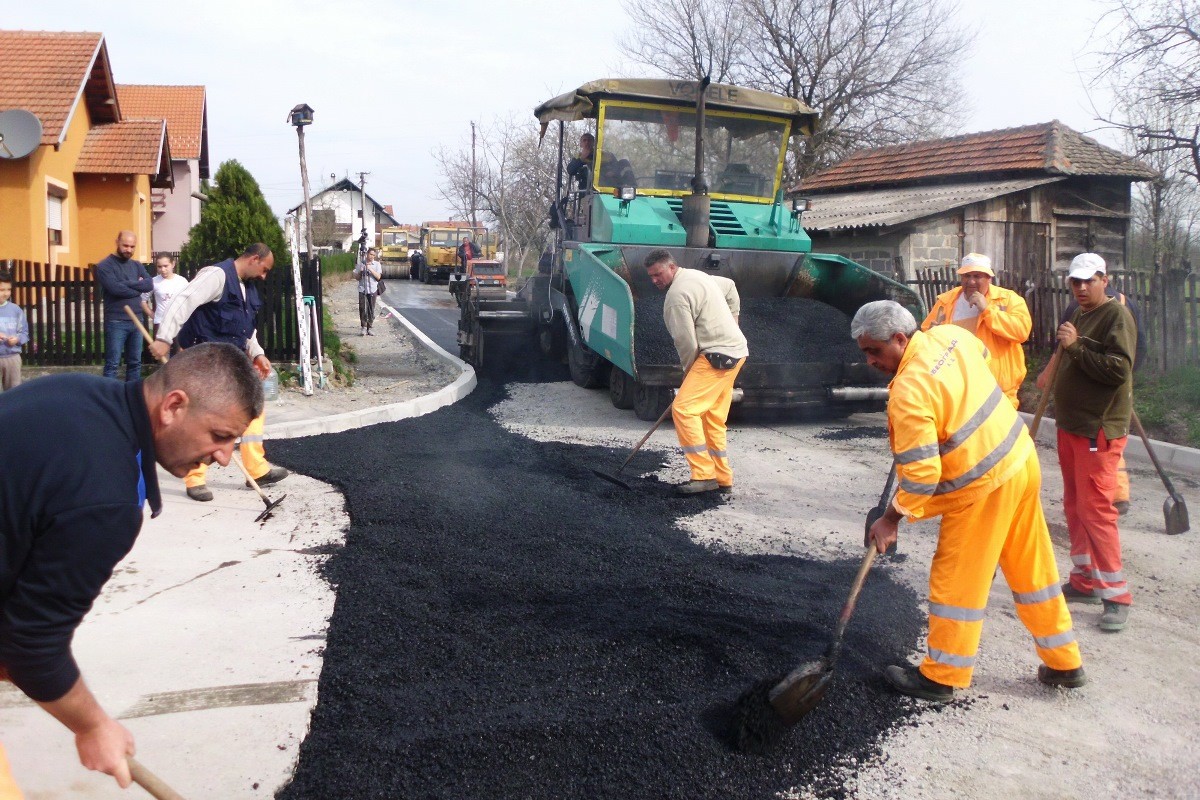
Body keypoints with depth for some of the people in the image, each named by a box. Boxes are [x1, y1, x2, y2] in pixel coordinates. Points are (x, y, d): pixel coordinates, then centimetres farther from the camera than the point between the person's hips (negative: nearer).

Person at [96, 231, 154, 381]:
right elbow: (115, 288, -19)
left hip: (137, 321, 6)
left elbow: (149, 285, -3)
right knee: (112, 365, -4)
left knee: (135, 363, 11)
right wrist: (137, 287, -5)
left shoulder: (137, 266, 14)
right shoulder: (105, 266, -4)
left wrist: (126, 283, -12)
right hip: (116, 323, -6)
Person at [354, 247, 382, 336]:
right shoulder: (360, 264, 6)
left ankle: (369, 328, 9)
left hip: (372, 289, 1)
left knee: (371, 310, 2)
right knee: (363, 309, -10)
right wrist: (360, 272, -9)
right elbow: (357, 277, 10)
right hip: (362, 289, -1)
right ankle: (364, 328, -7)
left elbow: (378, 277, -4)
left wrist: (371, 269, -13)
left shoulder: (377, 264, 6)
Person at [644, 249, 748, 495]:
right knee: (713, 418, 14)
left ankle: (704, 475, -15)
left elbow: (686, 341, -16)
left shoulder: (677, 295, -15)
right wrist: (731, 323, 28)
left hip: (717, 355, -11)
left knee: (683, 409, -15)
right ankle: (723, 479, 19)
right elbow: (730, 287, 32)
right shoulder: (697, 275, 16)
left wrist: (688, 370, 0)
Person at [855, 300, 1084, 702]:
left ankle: (940, 677, 16)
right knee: (1032, 567, 19)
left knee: (957, 580, 4)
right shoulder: (950, 335, -1)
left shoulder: (909, 392, -25)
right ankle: (1064, 664, 32)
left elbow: (921, 474, -24)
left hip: (983, 487, -9)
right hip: (1023, 461, 9)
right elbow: (982, 352, 24)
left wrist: (891, 518, -12)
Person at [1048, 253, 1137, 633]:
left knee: (1095, 509, -10)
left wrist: (1076, 347, -21)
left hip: (1099, 429, -9)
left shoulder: (1116, 315, -10)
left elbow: (1118, 369, -21)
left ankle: (1116, 595, -3)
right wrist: (1055, 378, 12)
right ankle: (1084, 580, 24)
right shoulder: (1078, 317, 18)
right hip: (1070, 424, 9)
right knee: (1075, 507, 13)